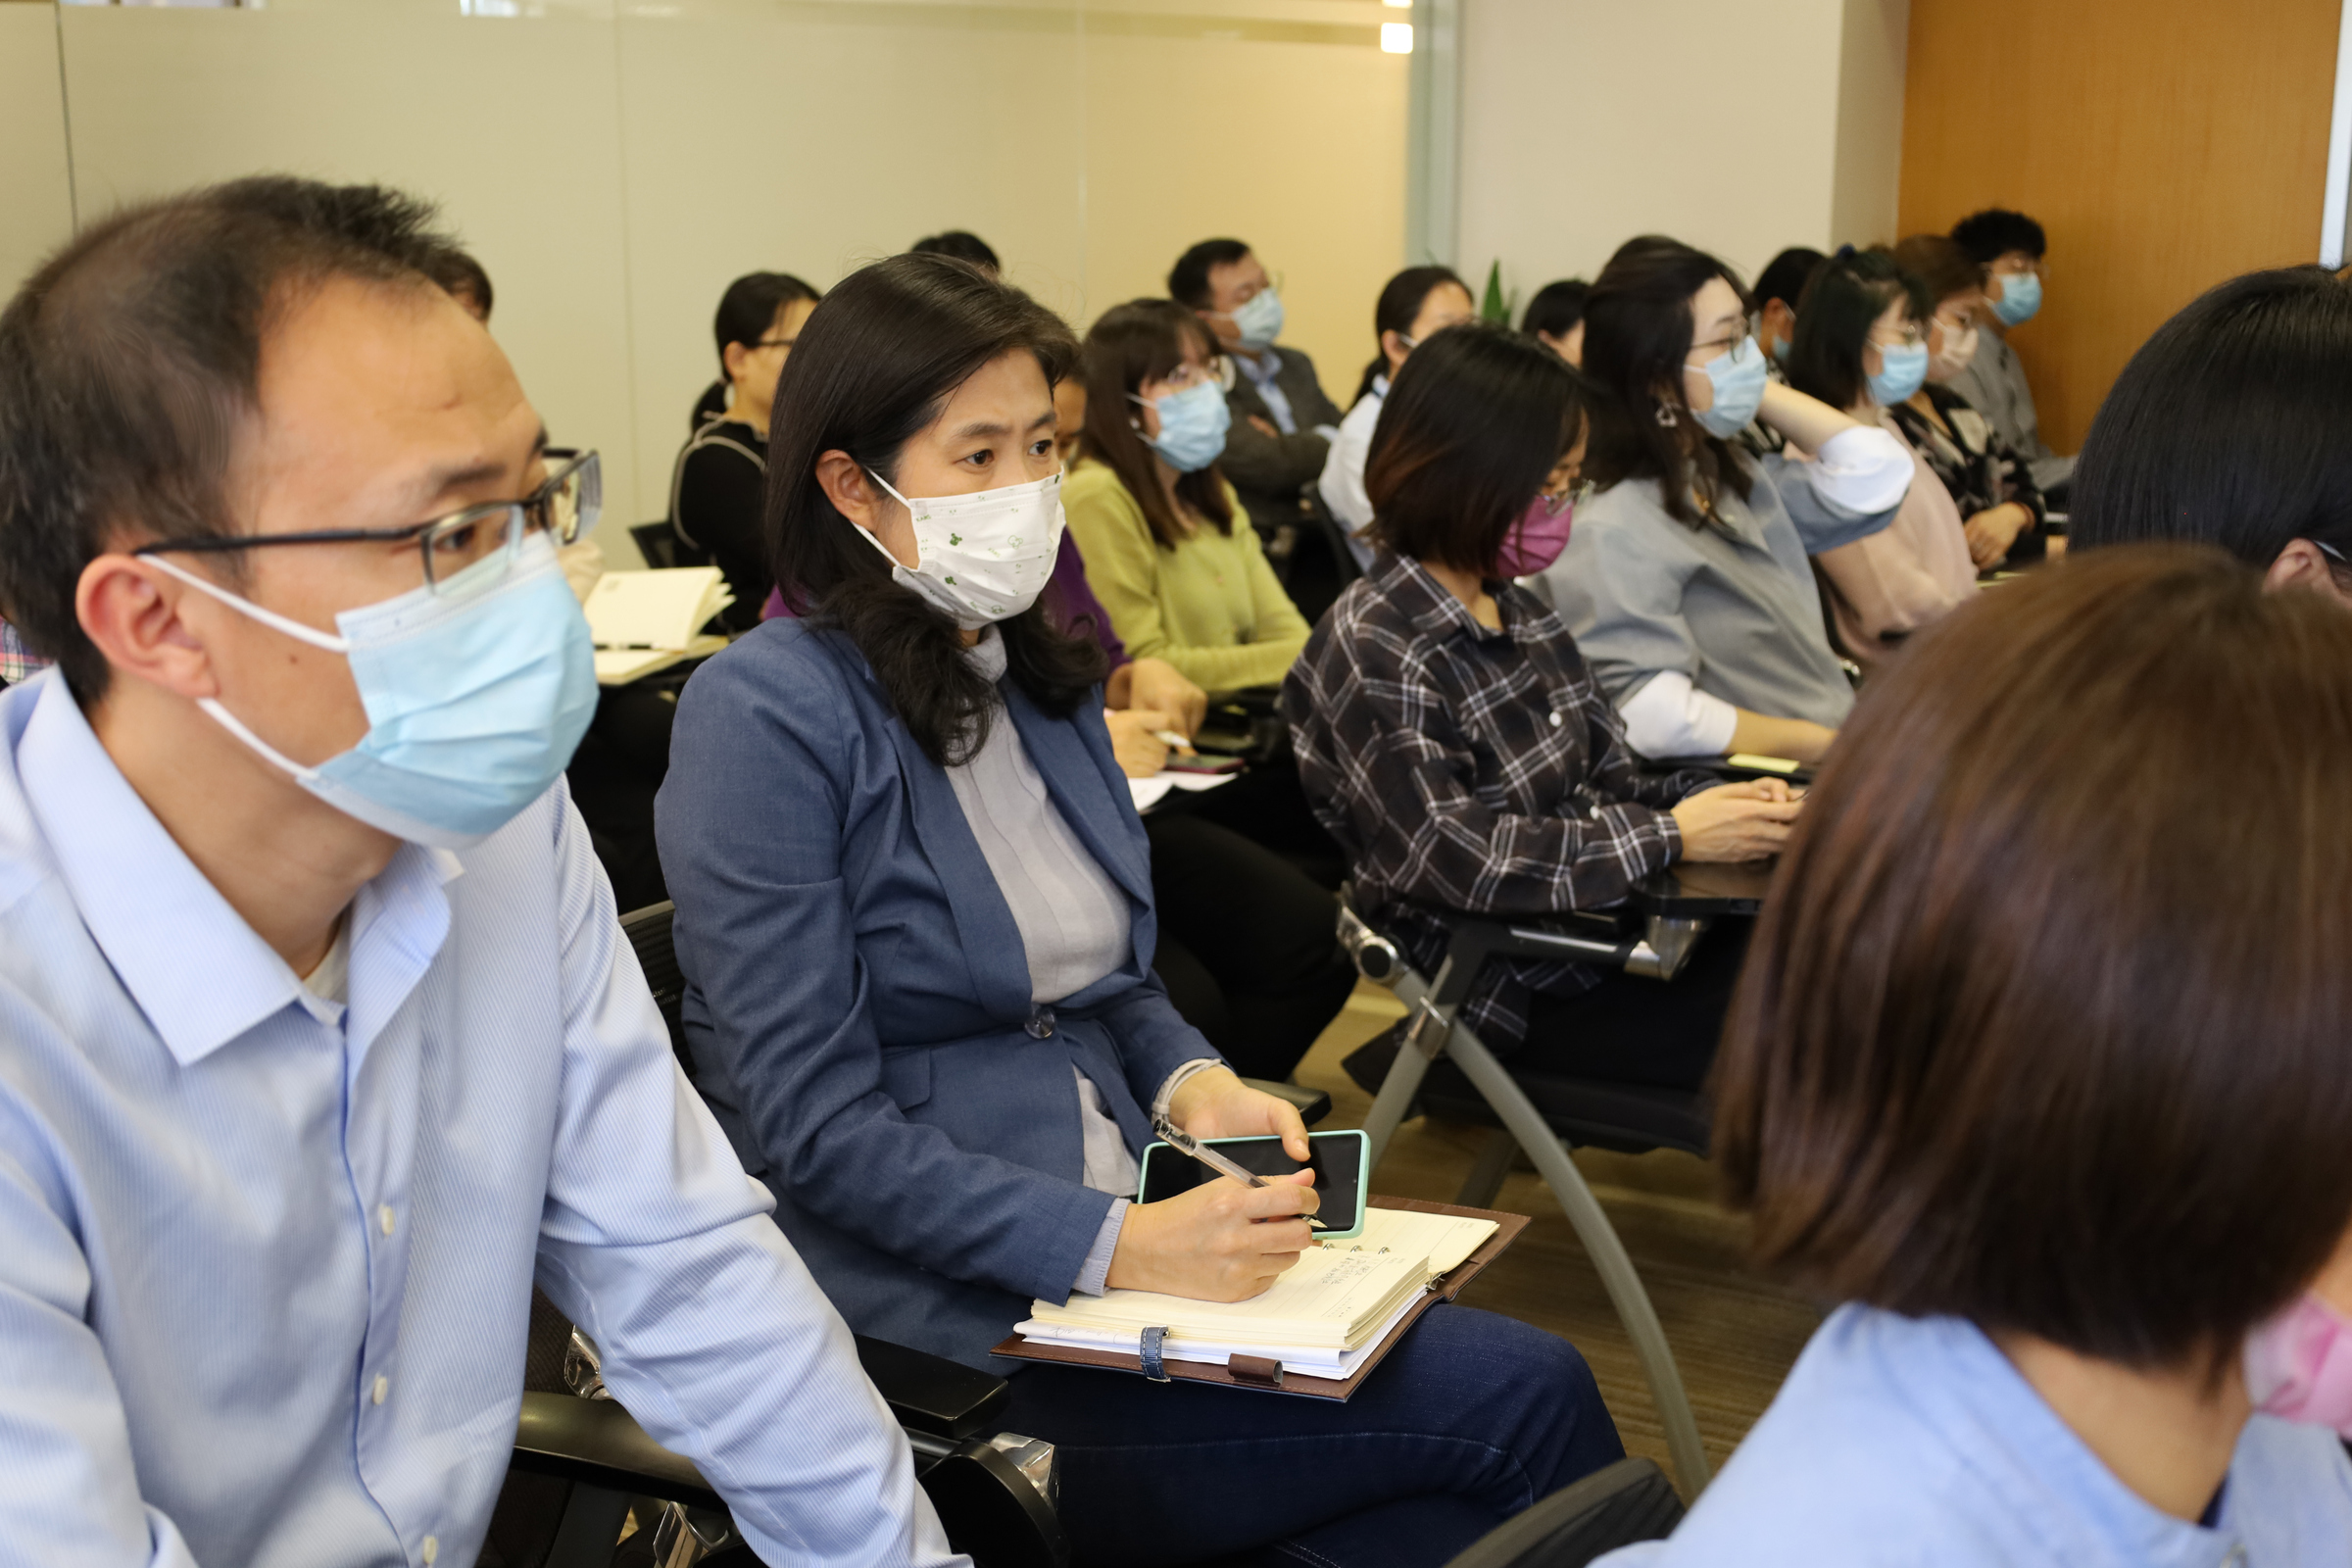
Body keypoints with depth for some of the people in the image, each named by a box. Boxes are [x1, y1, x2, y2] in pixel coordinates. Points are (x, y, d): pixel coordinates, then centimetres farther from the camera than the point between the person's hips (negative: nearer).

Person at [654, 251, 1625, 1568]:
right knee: (1526, 1396, -15)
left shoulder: (1044, 673, 11)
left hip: (1132, 1233, 7)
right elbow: (818, 1127, -16)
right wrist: (1116, 1248, -24)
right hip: (940, 1308, -7)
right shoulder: (767, 712, -12)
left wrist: (1198, 1084, -1)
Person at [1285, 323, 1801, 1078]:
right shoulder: (1373, 651, -17)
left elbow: (1608, 780, 13)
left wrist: (1719, 802, -9)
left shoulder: (1520, 613, 9)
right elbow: (1450, 858, -24)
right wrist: (1673, 835, -21)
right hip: (1523, 987, -8)